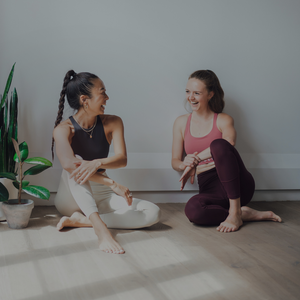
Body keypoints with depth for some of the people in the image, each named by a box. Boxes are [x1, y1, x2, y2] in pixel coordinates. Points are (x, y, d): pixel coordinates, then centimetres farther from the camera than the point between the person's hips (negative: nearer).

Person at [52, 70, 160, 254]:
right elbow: (69, 164, -33)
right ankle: (100, 227, -46)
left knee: (152, 213, -19)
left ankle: (81, 220, -26)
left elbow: (122, 159, -16)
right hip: (71, 198, -3)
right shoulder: (64, 129, -15)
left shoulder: (112, 123, -2)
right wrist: (112, 184, -39)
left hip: (100, 197, 4)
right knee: (77, 168, -34)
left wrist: (97, 163, -39)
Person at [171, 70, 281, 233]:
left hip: (237, 185, -2)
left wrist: (195, 159, -28)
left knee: (218, 144, -33)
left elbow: (229, 142, -18)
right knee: (192, 210, -36)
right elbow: (175, 161, 13)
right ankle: (246, 214, -13)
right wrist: (185, 164, -13)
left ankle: (235, 210, -26)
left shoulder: (224, 120, 5)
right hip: (210, 190, 2)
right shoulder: (181, 122, 14)